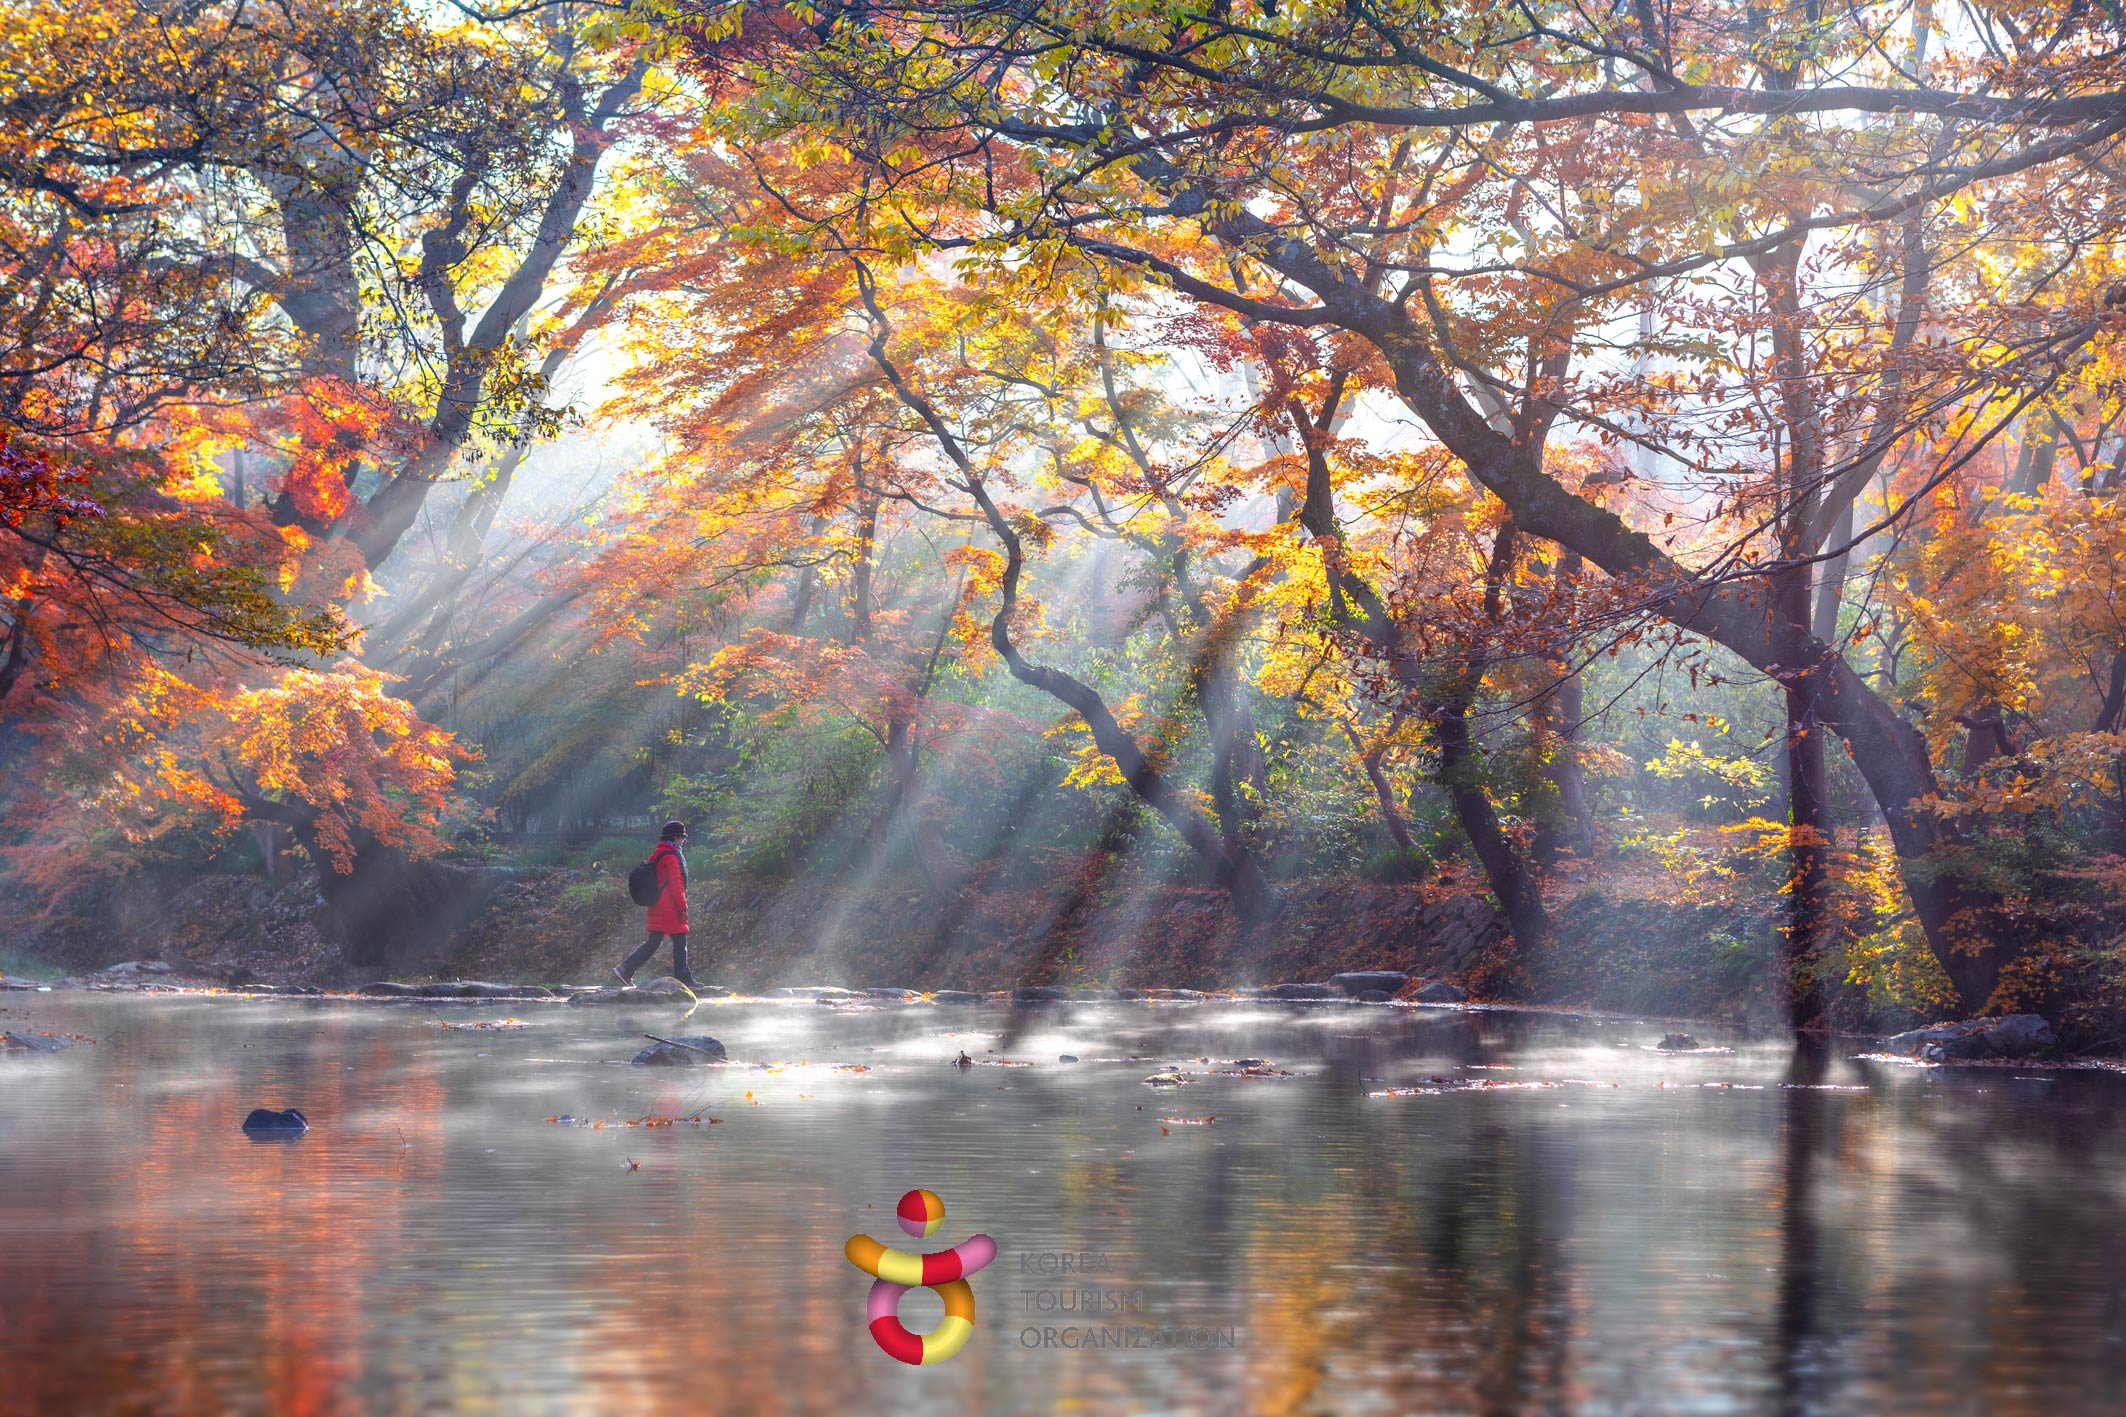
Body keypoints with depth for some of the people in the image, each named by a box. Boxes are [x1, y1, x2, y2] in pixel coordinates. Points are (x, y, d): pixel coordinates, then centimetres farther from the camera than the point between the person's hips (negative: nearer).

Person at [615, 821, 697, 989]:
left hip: (657, 908, 9)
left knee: (653, 942, 12)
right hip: (670, 908, -9)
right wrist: (682, 907, -15)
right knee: (680, 943, -1)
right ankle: (684, 980, 2)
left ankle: (625, 969, 6)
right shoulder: (671, 857, -14)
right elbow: (676, 884, -18)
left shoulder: (656, 855, 16)